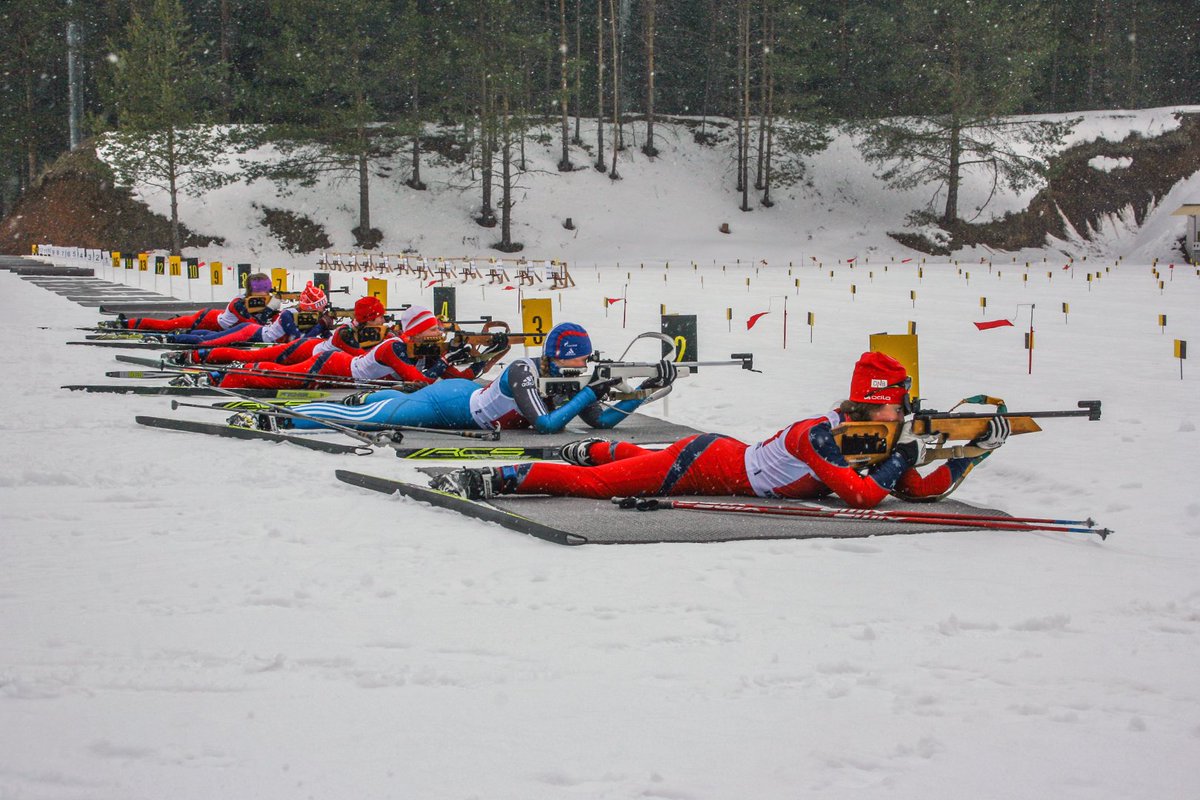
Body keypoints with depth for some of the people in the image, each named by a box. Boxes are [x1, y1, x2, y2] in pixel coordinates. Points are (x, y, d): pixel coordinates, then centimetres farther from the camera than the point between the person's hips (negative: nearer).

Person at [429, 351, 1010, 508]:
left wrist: (973, 453, -11)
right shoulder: (821, 436, -29)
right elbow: (864, 497, -38)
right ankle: (489, 479, -2)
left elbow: (925, 491, -2)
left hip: (728, 460, 8)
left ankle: (597, 448, 60)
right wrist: (902, 458, -26)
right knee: (596, 483, -8)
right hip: (706, 464, -8)